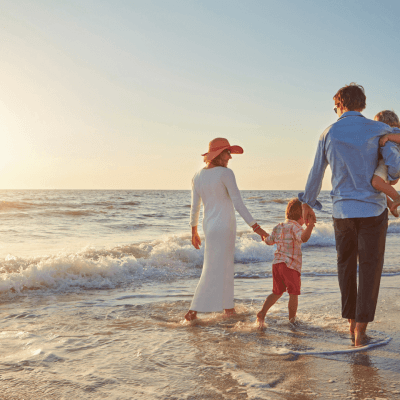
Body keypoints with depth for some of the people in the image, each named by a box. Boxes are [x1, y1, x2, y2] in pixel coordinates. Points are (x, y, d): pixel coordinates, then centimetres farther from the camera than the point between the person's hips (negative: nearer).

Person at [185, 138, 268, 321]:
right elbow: (238, 203, -18)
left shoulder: (198, 176, 4)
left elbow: (195, 206, 8)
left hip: (209, 224, 8)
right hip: (223, 226, -8)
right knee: (215, 270, -1)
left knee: (225, 266, 19)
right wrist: (255, 226, -16)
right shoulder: (225, 173, -15)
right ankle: (193, 311, 1)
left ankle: (228, 307, 29)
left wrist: (194, 231, 18)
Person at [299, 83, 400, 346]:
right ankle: (361, 329, -1)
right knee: (370, 268, 2)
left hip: (343, 210, 2)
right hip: (373, 209, -2)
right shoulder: (378, 130, -3)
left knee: (346, 266, 16)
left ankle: (351, 321, 23)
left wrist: (308, 203, 24)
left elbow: (316, 173, 10)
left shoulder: (329, 134, 2)